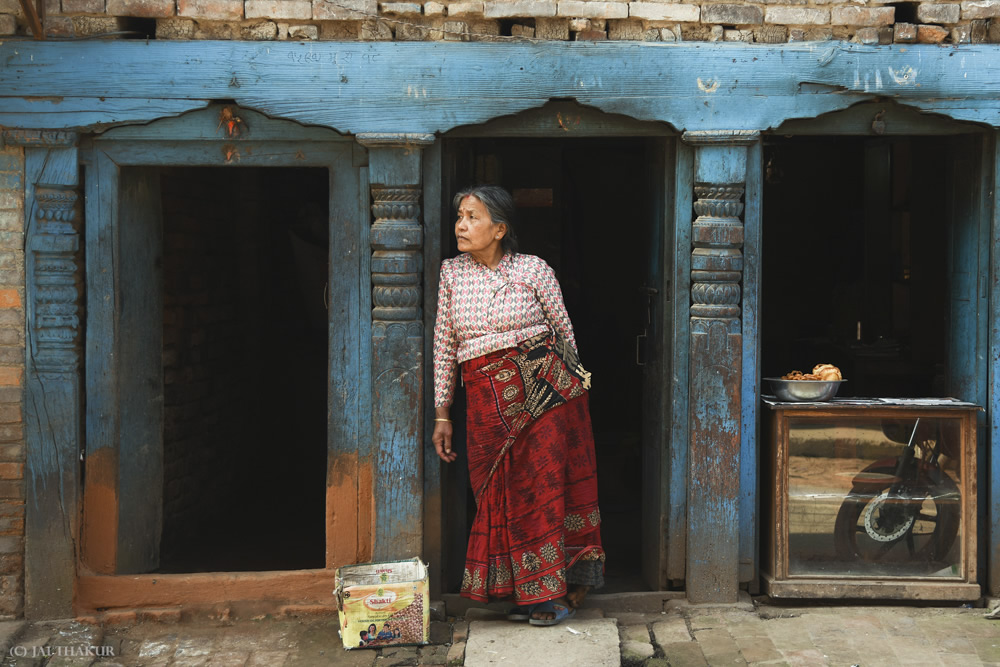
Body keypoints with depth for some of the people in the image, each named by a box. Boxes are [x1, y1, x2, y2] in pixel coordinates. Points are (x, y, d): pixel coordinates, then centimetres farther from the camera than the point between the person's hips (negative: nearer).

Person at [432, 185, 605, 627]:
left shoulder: (534, 270, 0)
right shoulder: (451, 273, 9)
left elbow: (565, 333, 8)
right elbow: (444, 346, 11)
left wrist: (570, 382, 10)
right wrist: (442, 415, 10)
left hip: (542, 389, -3)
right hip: (487, 402, 3)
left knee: (545, 485, -1)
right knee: (502, 493, 5)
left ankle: (560, 589, 12)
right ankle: (522, 590, 19)